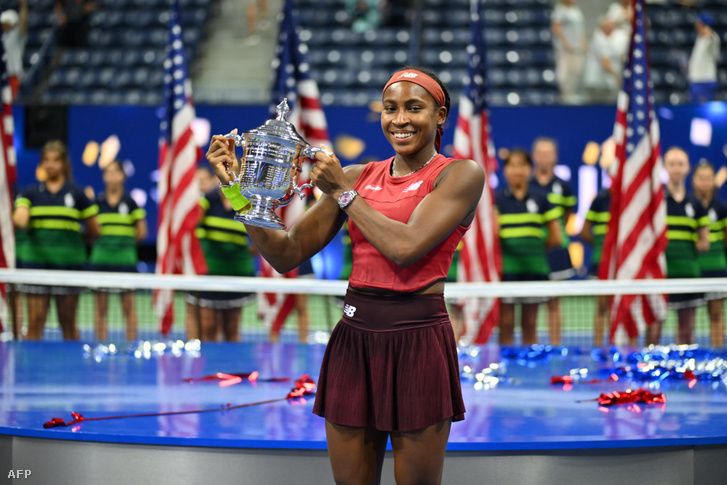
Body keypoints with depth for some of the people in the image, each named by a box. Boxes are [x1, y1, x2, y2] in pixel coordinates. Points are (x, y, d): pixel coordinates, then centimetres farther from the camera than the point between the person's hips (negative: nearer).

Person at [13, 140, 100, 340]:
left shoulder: (77, 194, 5)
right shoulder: (30, 193, 8)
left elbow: (94, 231, 10)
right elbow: (20, 220, -10)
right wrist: (19, 220, -31)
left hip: (68, 262, -1)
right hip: (37, 262, 1)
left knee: (68, 322, 4)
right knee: (35, 322, -3)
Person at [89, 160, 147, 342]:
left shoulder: (130, 202, 3)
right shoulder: (96, 202, 6)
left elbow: (141, 233, 7)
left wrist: (125, 242, 4)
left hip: (125, 259, -1)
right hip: (100, 258, 1)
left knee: (128, 305, 0)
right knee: (101, 306, 3)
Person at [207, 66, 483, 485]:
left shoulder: (461, 174, -2)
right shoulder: (357, 177, 12)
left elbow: (406, 247, -16)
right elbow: (286, 255, 8)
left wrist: (343, 192, -5)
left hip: (417, 343, -4)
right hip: (354, 338, 4)